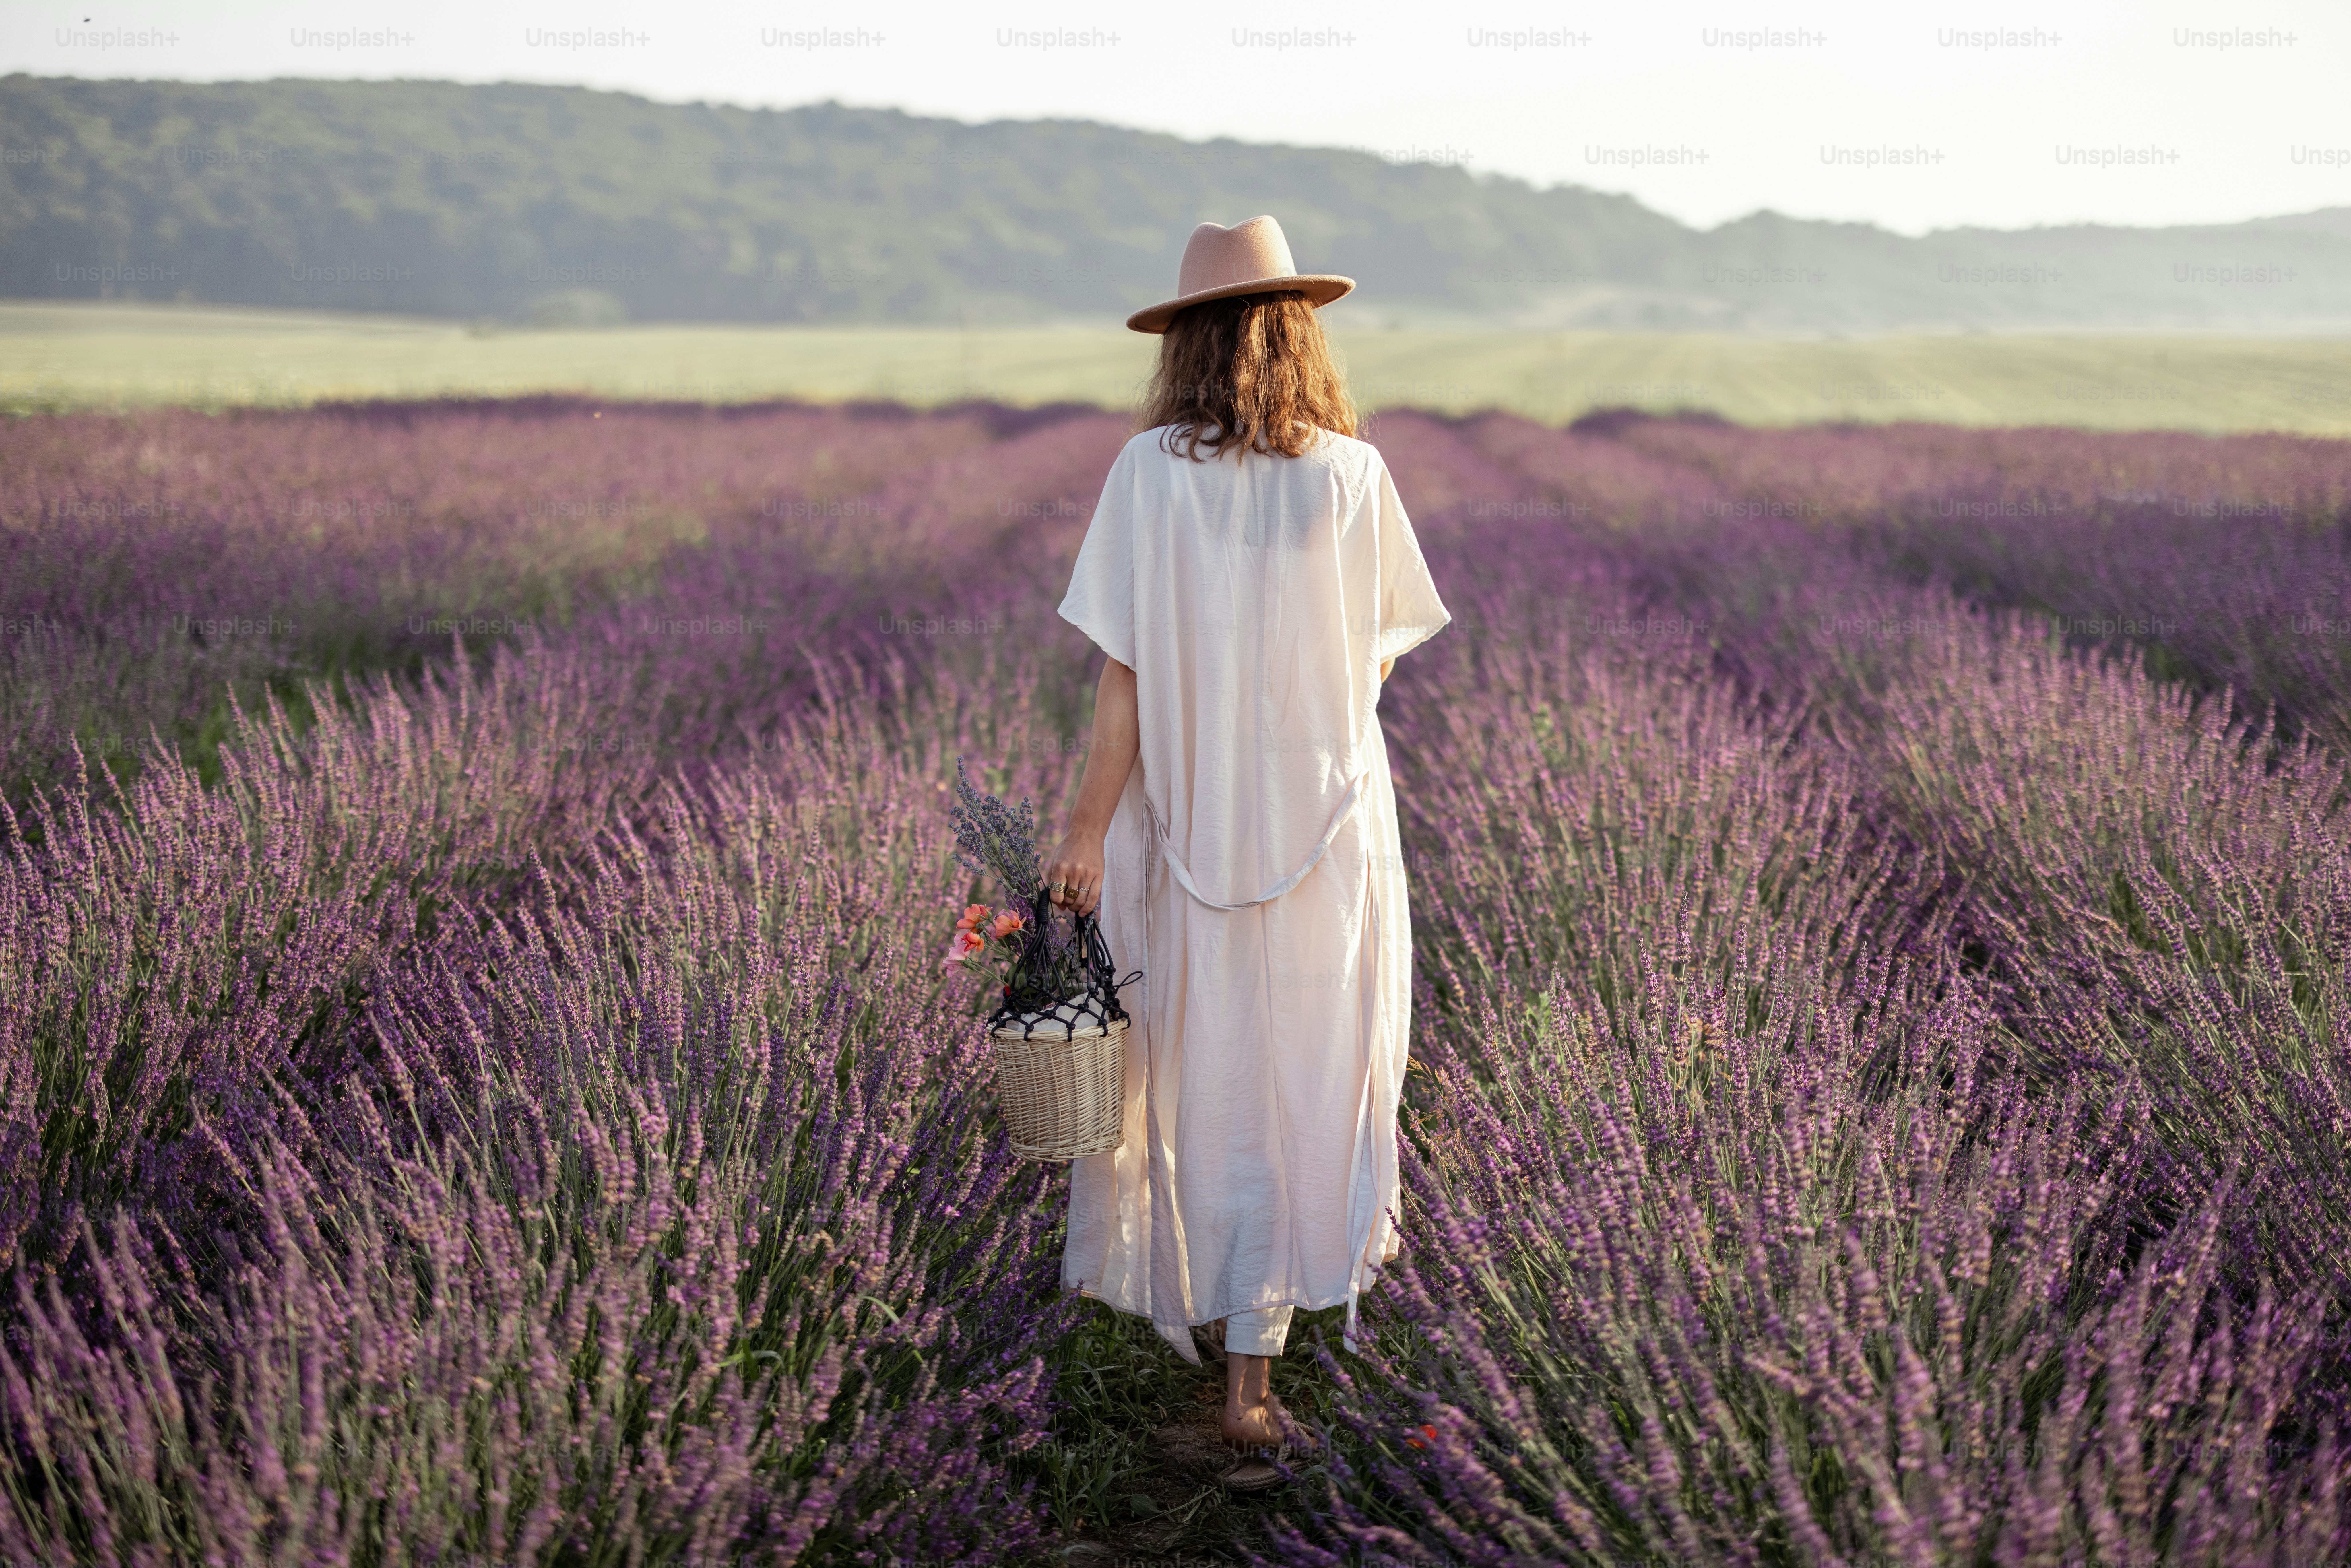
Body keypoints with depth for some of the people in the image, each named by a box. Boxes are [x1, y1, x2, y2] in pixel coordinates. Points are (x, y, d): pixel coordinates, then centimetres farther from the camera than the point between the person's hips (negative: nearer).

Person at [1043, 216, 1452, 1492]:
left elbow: (1124, 679, -11)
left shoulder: (1149, 473, -9)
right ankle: (1250, 1375, 9)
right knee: (1300, 1081, 7)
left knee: (1198, 1063, 20)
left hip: (1183, 824, 1)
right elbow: (1376, 659, 1)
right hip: (1327, 823, 0)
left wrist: (1087, 831, -6)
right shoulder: (1353, 475, -7)